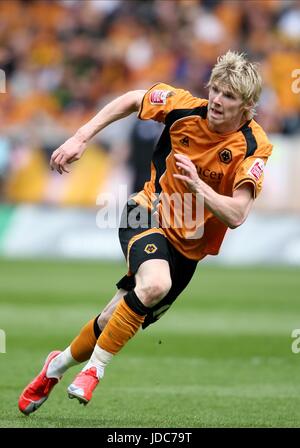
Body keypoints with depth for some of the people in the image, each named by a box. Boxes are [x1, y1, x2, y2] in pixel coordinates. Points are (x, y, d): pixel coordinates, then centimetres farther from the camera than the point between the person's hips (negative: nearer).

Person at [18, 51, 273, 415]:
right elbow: (133, 99, 4)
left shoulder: (254, 149, -20)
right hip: (150, 215, -1)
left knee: (117, 321, 4)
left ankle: (61, 364, 33)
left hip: (189, 244, 2)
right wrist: (81, 137, -1)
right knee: (155, 284, -32)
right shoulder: (186, 107, -15)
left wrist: (198, 185, -42)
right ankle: (93, 368, -13)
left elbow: (236, 215, -27)